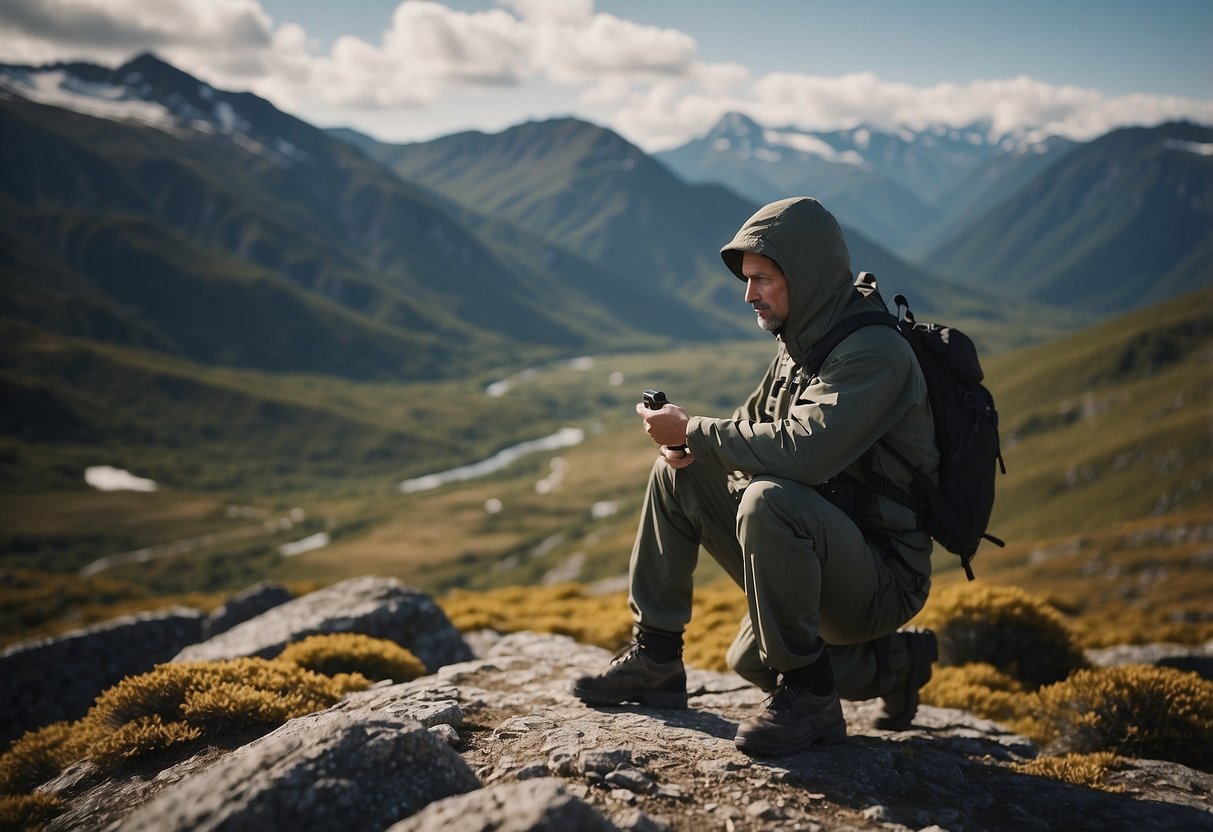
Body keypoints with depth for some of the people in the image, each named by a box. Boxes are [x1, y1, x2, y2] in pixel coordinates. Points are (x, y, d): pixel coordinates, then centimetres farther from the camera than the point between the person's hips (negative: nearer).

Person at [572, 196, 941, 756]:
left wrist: (691, 430, -22)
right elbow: (753, 429, 15)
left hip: (882, 579, -9)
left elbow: (800, 451, -33)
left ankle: (809, 694, -20)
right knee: (677, 473, 7)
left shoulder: (874, 352, -20)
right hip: (813, 558, 9)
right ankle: (655, 657, 10)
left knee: (767, 500, -35)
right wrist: (688, 442, -8)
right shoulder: (800, 344, 9)